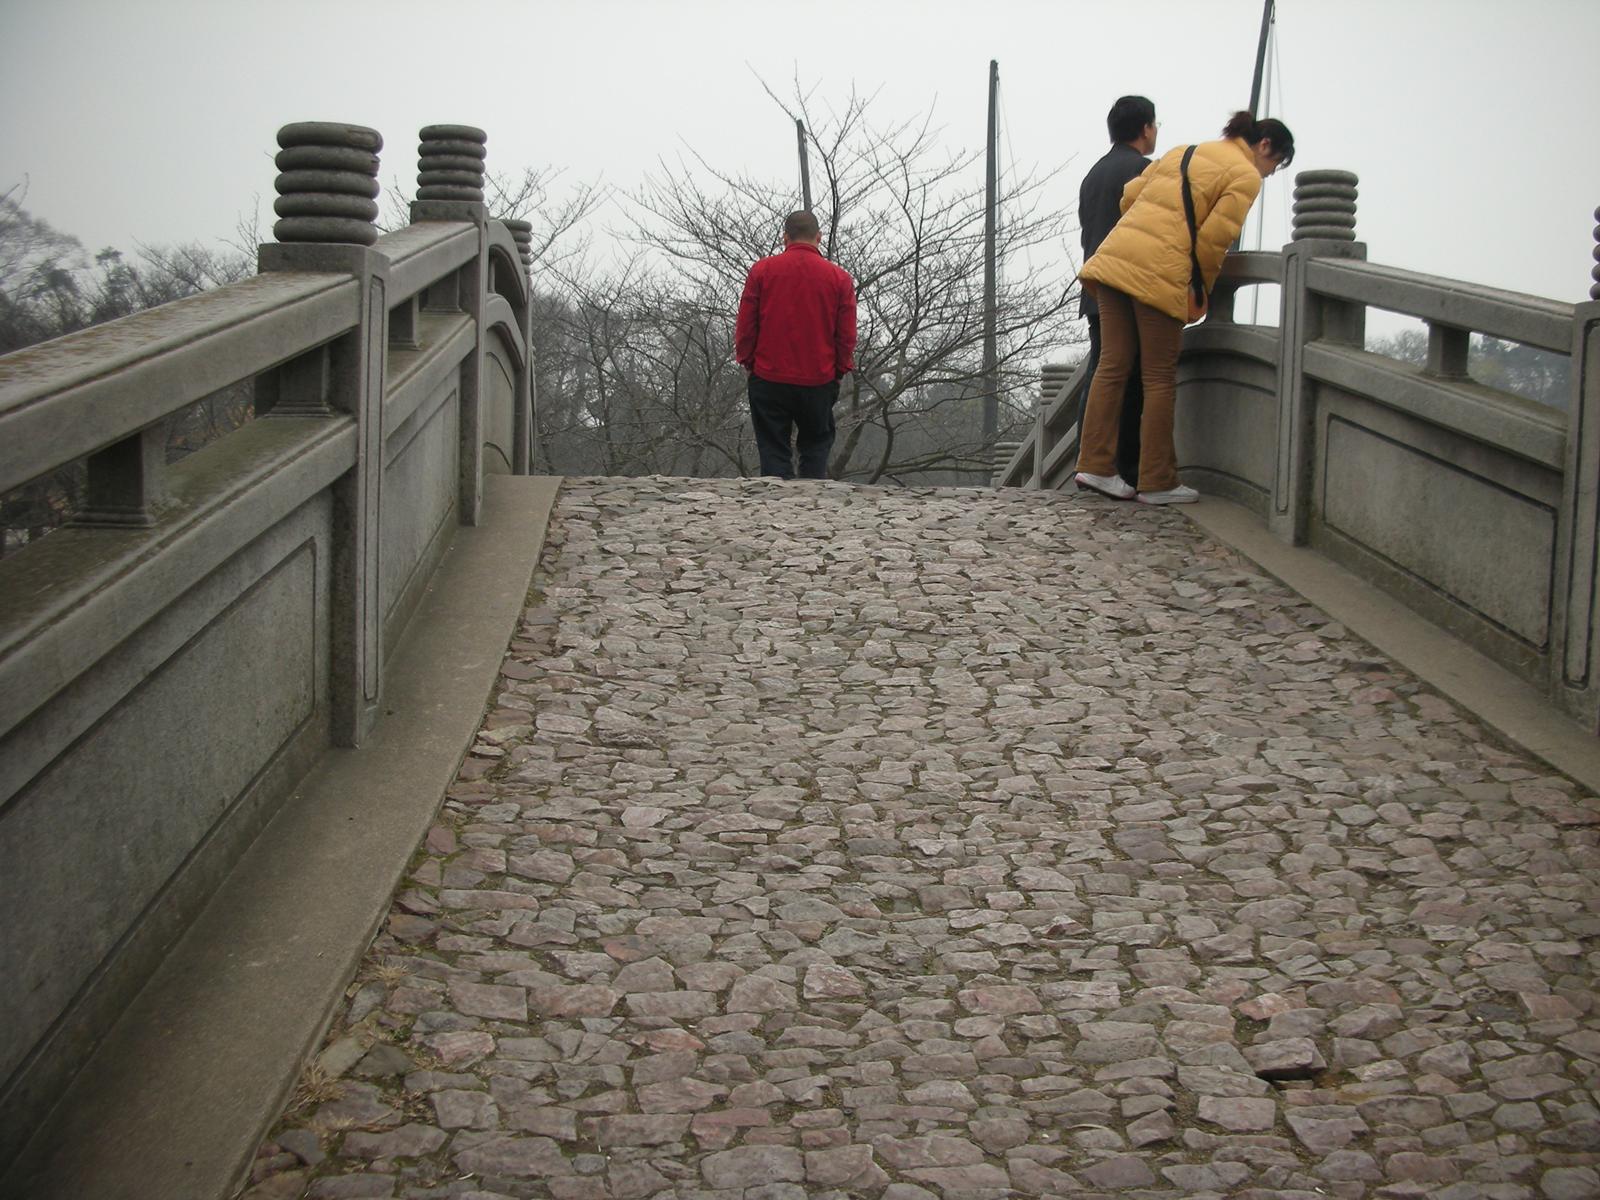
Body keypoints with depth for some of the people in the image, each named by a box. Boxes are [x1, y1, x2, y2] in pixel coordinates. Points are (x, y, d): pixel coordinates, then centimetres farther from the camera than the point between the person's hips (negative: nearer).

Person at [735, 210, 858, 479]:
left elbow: (745, 326, 0)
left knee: (773, 450, 6)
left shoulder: (762, 270, -3)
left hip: (769, 377, 0)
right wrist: (839, 370, 14)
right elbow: (848, 335, 1)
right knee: (816, 446, 15)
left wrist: (747, 361, 13)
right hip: (819, 381, 0)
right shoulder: (839, 278, -1)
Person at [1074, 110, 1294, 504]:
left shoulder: (1182, 153, 25)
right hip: (1161, 275, -7)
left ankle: (1095, 465, 3)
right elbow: (1213, 239, -7)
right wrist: (1198, 295, 5)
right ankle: (1157, 482, 6)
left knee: (1112, 367, 7)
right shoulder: (1246, 176, 2)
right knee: (1160, 379, 0)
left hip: (1115, 255, 7)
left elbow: (1130, 196, 20)